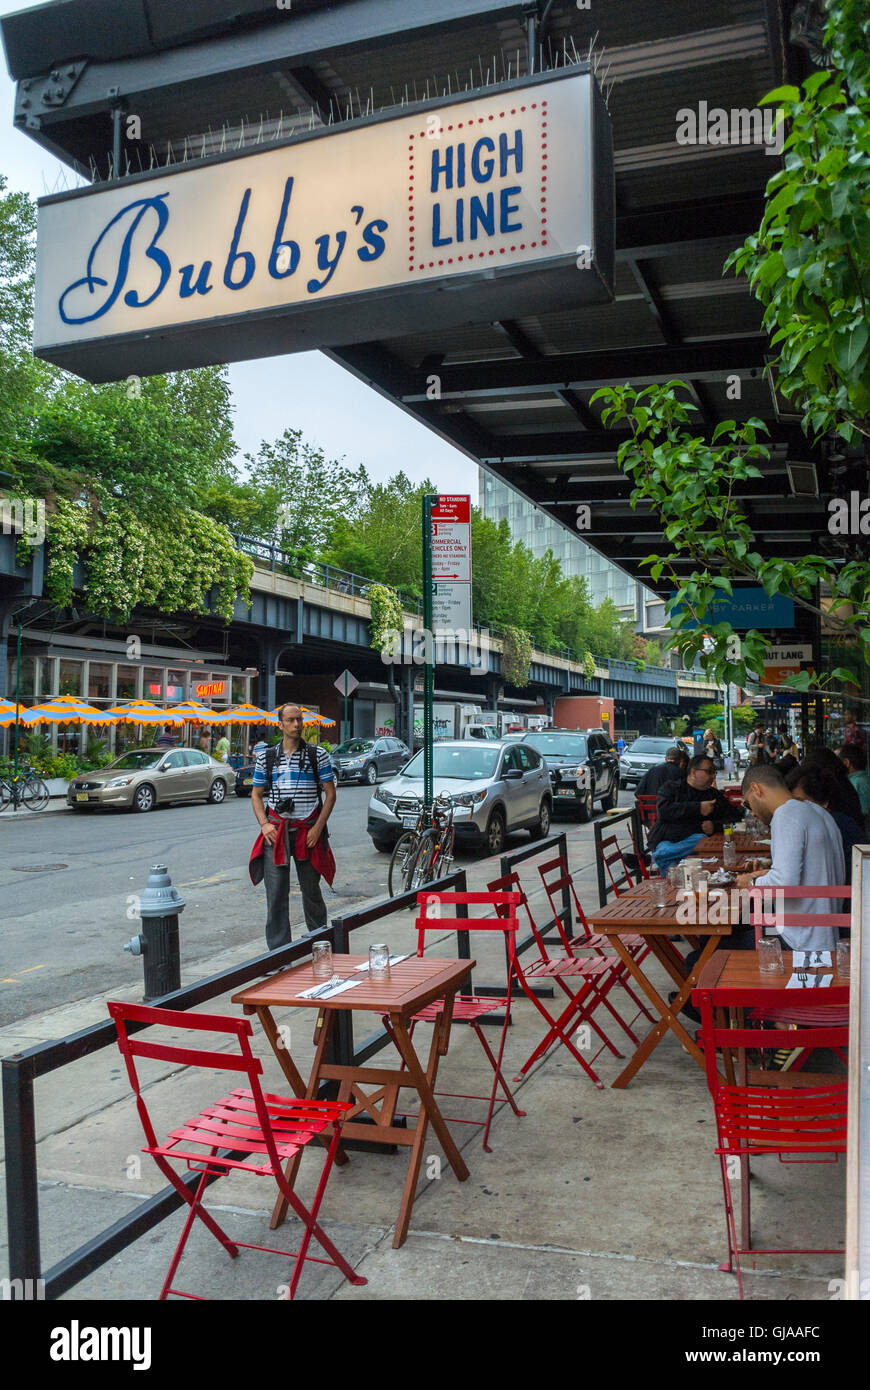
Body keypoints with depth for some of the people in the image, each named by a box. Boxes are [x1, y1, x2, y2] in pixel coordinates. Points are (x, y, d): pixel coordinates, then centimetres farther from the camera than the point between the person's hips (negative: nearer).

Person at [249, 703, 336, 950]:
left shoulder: (318, 755, 3)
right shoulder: (266, 757, 9)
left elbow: (330, 793, 3)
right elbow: (256, 794, 13)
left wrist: (318, 827, -7)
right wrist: (264, 824, -3)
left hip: (308, 830, -1)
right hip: (276, 830, 1)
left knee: (311, 889, 8)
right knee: (276, 892, -2)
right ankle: (278, 949, 5)